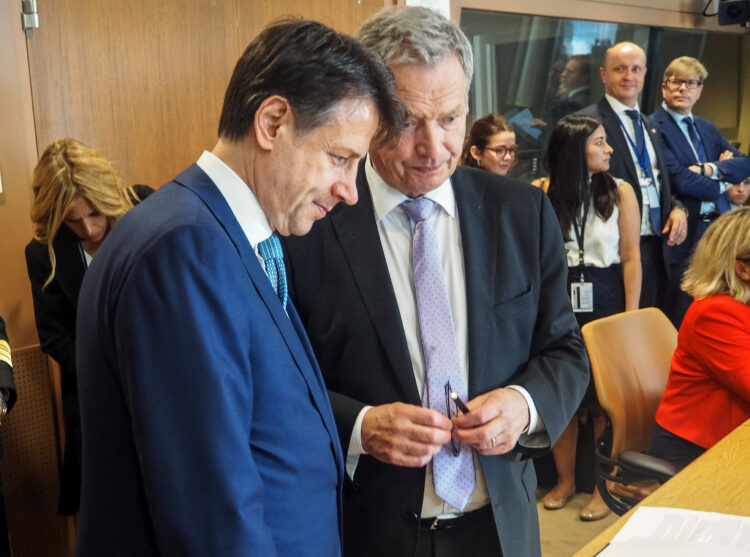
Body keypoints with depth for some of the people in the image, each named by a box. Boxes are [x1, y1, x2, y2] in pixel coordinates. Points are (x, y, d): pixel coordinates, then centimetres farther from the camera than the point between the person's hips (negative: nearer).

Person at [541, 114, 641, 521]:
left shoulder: (620, 192, -2)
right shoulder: (543, 194, -1)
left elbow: (631, 257, -3)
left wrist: (631, 316, -8)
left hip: (605, 299, -1)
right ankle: (565, 480, 25)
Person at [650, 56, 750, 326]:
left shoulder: (707, 129, 18)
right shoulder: (654, 126, -8)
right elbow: (678, 179, -18)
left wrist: (710, 169, -9)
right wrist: (720, 185, -2)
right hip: (686, 233, -7)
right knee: (686, 315, 1)